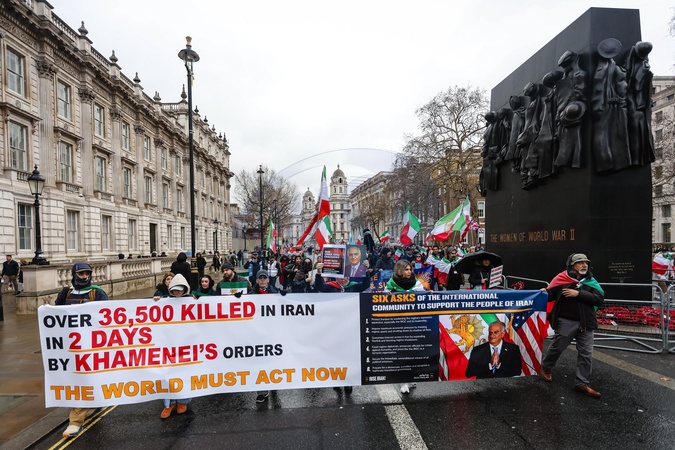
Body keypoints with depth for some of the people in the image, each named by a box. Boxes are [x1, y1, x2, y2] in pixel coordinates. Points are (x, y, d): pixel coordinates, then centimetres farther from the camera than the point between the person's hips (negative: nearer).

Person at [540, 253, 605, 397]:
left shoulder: (591, 281, 3)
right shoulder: (562, 279, -8)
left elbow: (600, 299, -8)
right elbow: (550, 295, -6)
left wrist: (579, 293, -17)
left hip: (585, 323, 4)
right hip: (566, 321, -3)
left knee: (586, 354, 6)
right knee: (557, 347, 11)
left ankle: (582, 383, 17)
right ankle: (545, 367, 36)